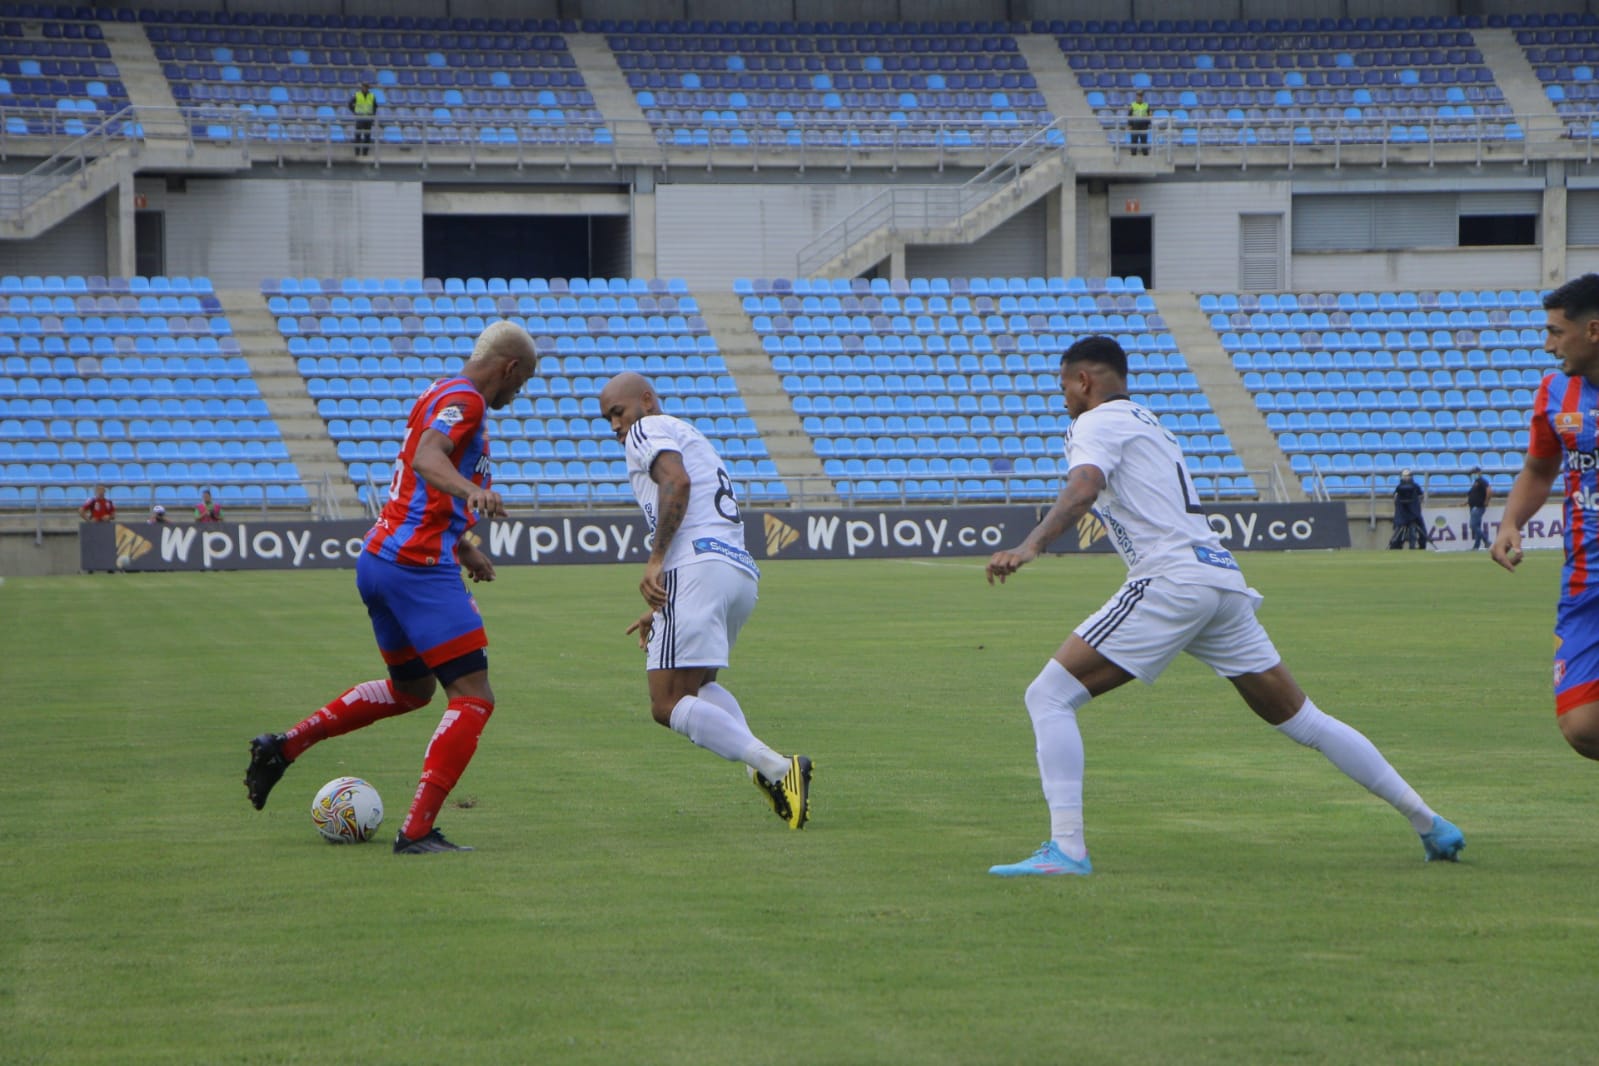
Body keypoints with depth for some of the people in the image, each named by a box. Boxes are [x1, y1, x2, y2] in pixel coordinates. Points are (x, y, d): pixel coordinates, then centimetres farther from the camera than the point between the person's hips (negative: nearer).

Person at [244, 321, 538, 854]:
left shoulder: (442, 393, 21)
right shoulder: (464, 399, -9)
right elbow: (426, 458, -30)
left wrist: (463, 546, 35)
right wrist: (470, 490, -47)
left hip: (379, 556, 10)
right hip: (418, 565, -10)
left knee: (411, 688, 27)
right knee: (473, 698, -9)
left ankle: (284, 745, 24)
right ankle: (417, 831, -16)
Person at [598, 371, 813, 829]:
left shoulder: (649, 429, 6)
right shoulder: (693, 437, 33)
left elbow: (677, 482, -15)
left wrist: (655, 560, -19)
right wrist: (660, 610, 33)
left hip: (699, 566, -9)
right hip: (743, 573, 9)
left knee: (668, 706, -10)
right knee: (697, 682, 28)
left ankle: (775, 768, -25)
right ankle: (769, 768, 1)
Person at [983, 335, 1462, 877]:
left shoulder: (1097, 423, 2)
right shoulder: (1148, 424, 28)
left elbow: (1083, 487, -19)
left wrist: (1030, 546, -31)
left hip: (1172, 582, -9)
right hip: (1226, 580, 9)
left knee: (1050, 695, -8)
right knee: (1302, 719, 16)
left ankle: (1065, 848, -19)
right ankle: (1428, 823, 19)